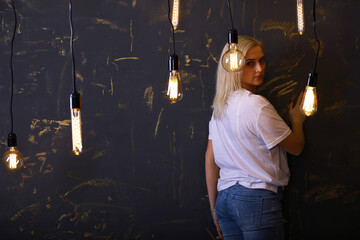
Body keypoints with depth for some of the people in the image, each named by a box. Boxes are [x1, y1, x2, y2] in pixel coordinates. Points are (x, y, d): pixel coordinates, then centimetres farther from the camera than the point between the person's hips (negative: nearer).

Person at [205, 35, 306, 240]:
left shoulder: (220, 106, 10)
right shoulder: (257, 106, -13)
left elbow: (210, 159, 13)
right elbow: (296, 147, -3)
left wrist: (214, 207, 19)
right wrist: (297, 120, 17)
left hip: (226, 196, 8)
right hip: (258, 198, -8)